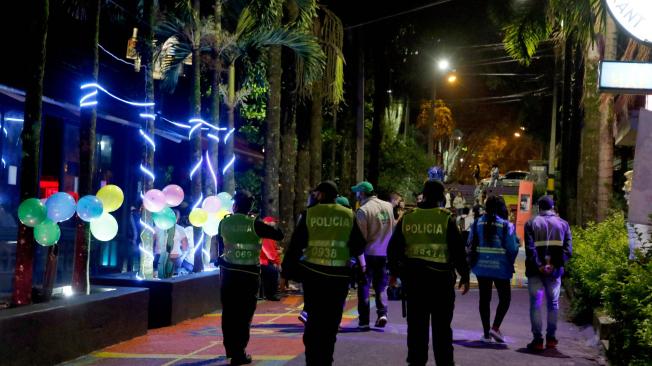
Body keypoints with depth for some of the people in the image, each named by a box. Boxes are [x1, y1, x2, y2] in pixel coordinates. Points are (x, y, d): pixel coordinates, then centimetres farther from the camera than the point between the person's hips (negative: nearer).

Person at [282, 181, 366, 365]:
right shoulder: (349, 216, 2)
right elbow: (359, 247, 4)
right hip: (339, 275, 1)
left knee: (314, 318, 11)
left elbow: (295, 245, -4)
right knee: (332, 320, 11)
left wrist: (287, 272, 3)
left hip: (313, 274, -1)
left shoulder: (309, 214, -3)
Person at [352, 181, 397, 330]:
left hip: (369, 253, -4)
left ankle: (364, 320, 8)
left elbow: (361, 237, -14)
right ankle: (382, 313, -3)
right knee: (381, 286, 15)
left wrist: (360, 260, -10)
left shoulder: (363, 210, -12)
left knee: (364, 286, 8)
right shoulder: (388, 206, 4)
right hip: (385, 253, 4)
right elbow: (394, 228, 9)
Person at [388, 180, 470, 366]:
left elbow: (393, 248, 7)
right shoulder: (446, 218, -7)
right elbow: (458, 250, -7)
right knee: (442, 326, 5)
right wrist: (464, 276, 3)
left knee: (416, 324, 11)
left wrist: (394, 272, 20)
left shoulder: (407, 217, 2)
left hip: (413, 277, 3)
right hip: (440, 278, -3)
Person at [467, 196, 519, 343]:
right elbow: (512, 248, -9)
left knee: (484, 298, 10)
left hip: (481, 266, 4)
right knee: (505, 298, 9)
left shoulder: (477, 223, 2)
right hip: (500, 268, -4)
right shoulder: (506, 225, -9)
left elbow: (470, 244, 5)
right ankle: (495, 327, -5)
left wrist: (473, 261, 17)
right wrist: (510, 264, 7)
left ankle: (486, 333, 11)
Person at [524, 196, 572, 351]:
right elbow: (568, 249, -4)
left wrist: (539, 265, -15)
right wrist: (555, 264, -9)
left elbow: (529, 248, -13)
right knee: (553, 303, 13)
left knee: (535, 303, 2)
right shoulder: (563, 224, 7)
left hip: (535, 270, -2)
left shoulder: (531, 223, 0)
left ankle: (537, 339, -1)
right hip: (554, 270, 2)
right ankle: (551, 338, 15)